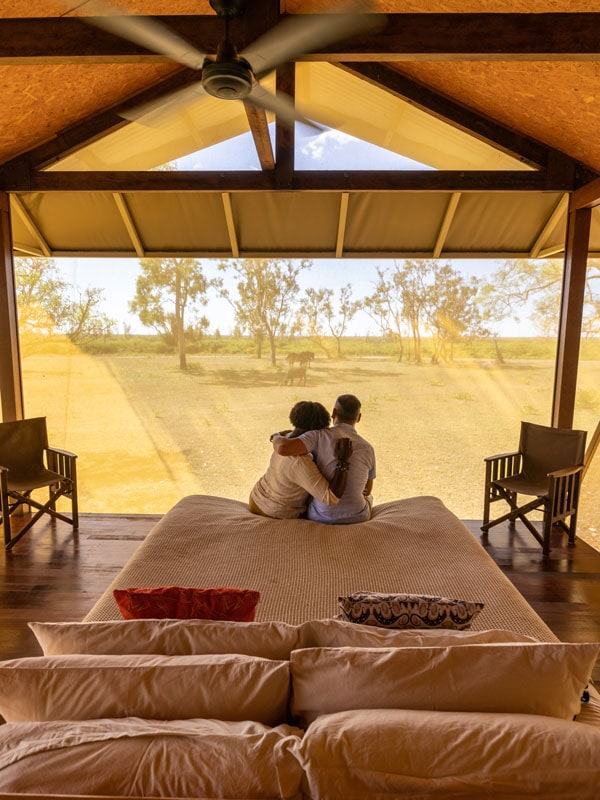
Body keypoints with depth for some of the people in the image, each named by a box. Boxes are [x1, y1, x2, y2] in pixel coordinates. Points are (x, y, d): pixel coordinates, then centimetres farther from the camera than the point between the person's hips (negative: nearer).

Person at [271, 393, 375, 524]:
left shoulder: (320, 436, -18)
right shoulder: (367, 449, -8)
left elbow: (283, 448, -34)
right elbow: (367, 489, 7)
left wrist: (277, 438, -9)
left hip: (321, 517, -1)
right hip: (355, 518, 1)